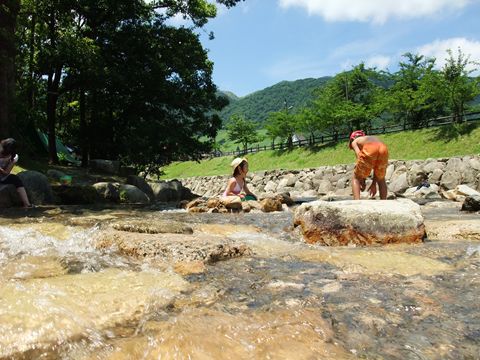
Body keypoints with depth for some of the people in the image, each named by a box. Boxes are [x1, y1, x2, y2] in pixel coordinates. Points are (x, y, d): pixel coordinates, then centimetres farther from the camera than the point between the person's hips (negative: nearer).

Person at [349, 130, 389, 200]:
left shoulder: (354, 142, 32)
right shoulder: (374, 138, 44)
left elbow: (359, 156, 11)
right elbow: (377, 168, 40)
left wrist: (362, 180, 10)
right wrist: (374, 184, 45)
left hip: (368, 150, -4)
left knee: (355, 178, 16)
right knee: (381, 179, 30)